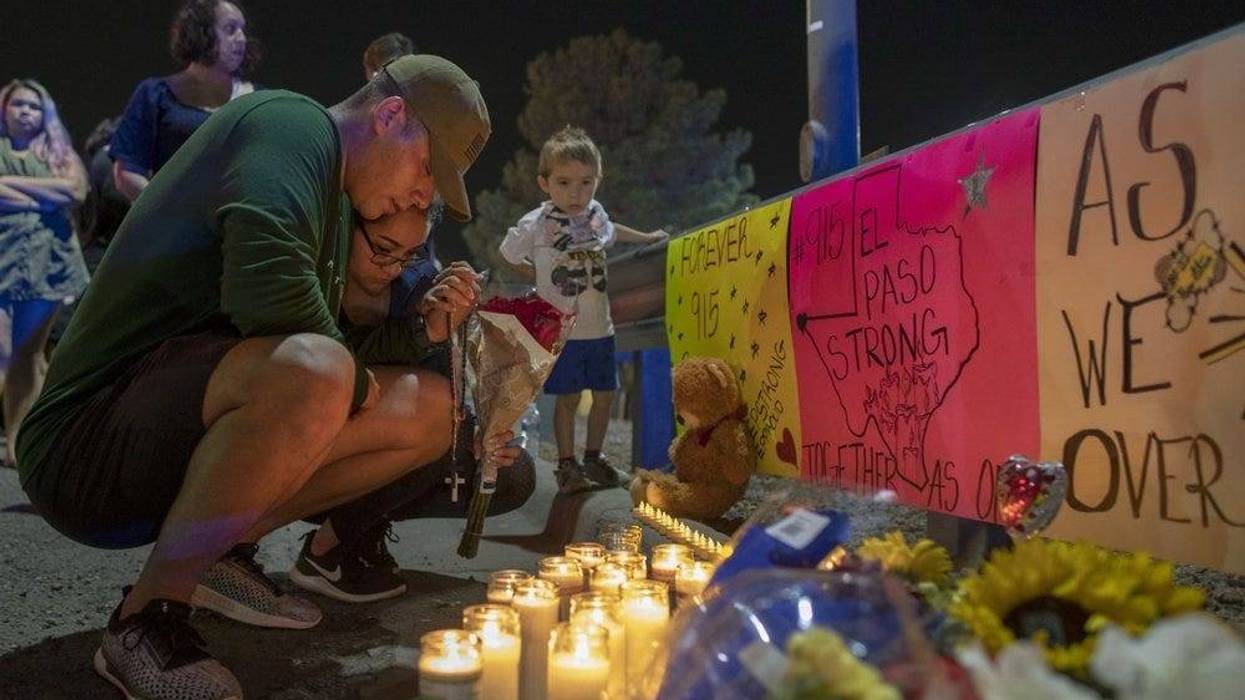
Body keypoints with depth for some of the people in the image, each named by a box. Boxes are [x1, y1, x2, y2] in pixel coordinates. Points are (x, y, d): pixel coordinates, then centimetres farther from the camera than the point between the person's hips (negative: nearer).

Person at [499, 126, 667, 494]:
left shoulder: (595, 212, 3)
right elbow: (509, 256, 4)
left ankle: (593, 456, 30)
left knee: (604, 394, 11)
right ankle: (566, 464, 17)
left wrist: (647, 237, 33)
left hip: (599, 327, 5)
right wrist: (541, 277, -1)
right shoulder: (535, 224, -13)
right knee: (568, 397, 1)